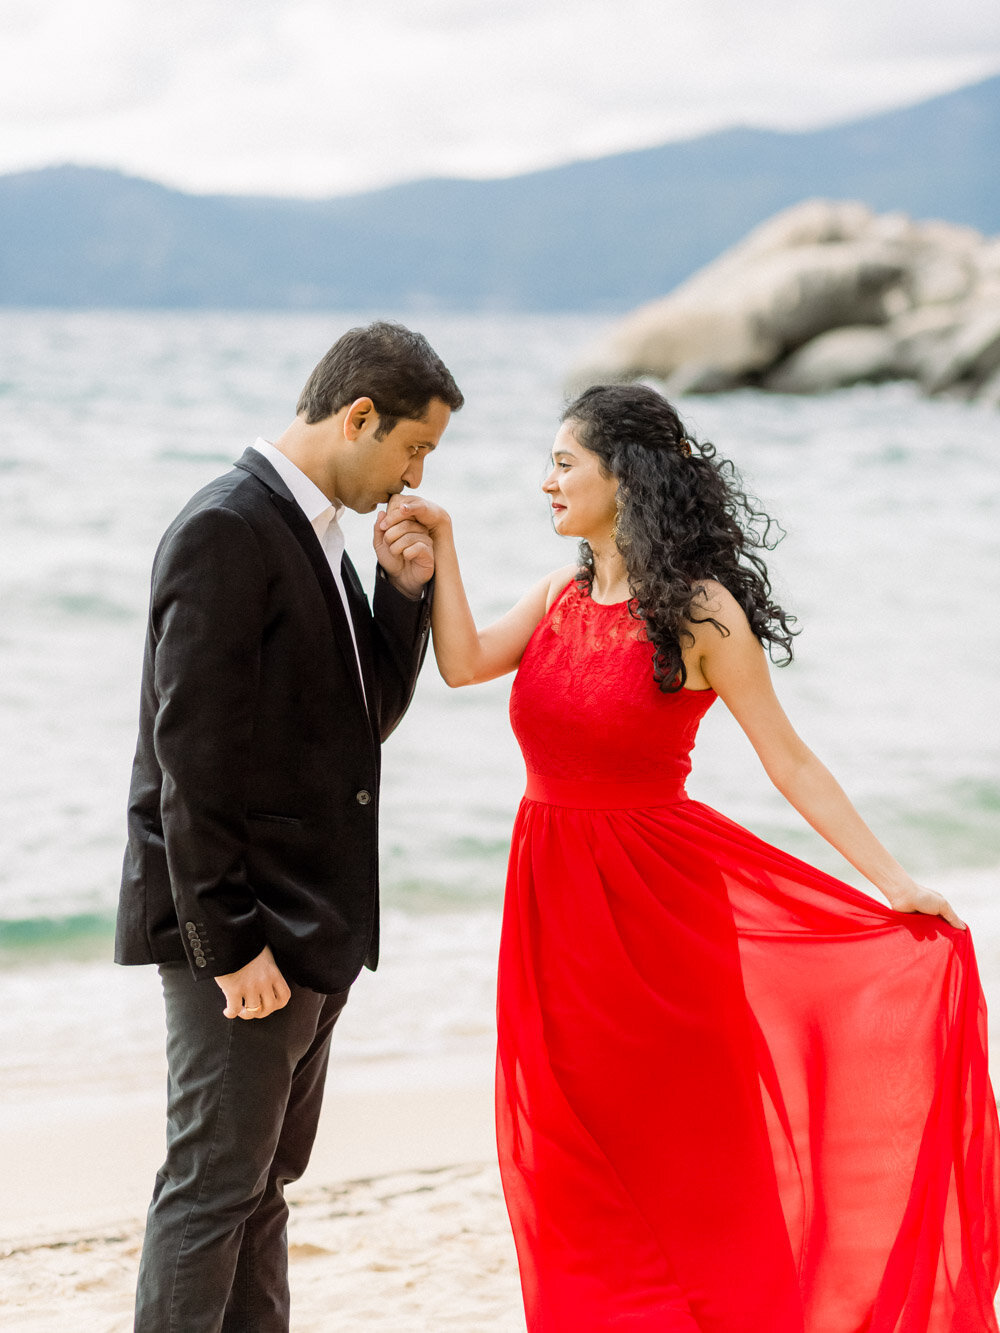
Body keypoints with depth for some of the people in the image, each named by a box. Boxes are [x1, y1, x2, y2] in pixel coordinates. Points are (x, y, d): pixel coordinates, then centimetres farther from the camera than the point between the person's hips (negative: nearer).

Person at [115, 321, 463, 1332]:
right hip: (243, 929, -10)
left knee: (262, 1181, 15)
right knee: (215, 1184, -5)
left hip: (310, 925, 10)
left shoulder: (313, 533, 14)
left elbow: (368, 717, 18)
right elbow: (194, 755, -20)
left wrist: (405, 592, 3)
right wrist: (228, 941, -21)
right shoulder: (225, 533, -16)